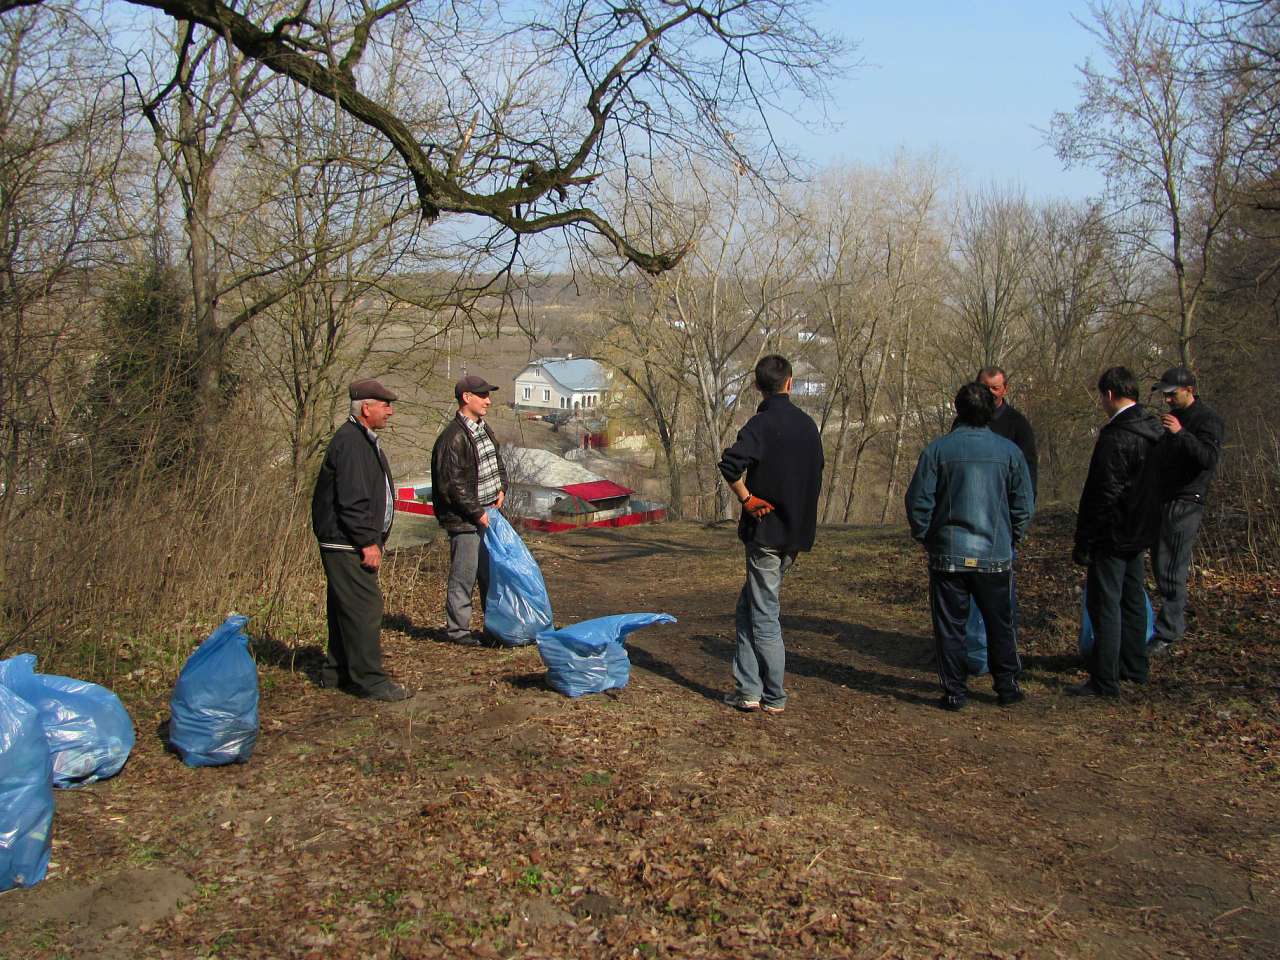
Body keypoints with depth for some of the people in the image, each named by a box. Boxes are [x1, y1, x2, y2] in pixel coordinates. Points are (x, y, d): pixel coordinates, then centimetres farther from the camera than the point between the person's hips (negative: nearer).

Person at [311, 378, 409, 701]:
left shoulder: (363, 439, 18)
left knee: (346, 610, 16)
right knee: (364, 608, -9)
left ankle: (337, 673, 24)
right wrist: (368, 542, -20)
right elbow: (352, 500, -23)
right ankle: (369, 680, -4)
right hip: (347, 544, -11)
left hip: (349, 544, 11)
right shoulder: (350, 443, -17)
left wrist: (372, 539, 23)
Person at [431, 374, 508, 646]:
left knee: (491, 572, 17)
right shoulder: (453, 437, -18)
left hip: (487, 514, 9)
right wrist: (477, 513, -16)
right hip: (463, 519, -9)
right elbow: (452, 484, -20)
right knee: (464, 576, -1)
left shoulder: (484, 429, 12)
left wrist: (501, 489, 8)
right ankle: (458, 629, 10)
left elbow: (498, 462, 25)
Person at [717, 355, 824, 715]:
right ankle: (748, 689, 16)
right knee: (747, 608, 15)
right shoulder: (808, 424, 9)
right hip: (797, 532, 7)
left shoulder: (762, 424, -14)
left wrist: (747, 499, -15)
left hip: (765, 532, -7)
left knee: (764, 617, 2)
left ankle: (774, 697, 9)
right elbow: (816, 473, 17)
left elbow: (730, 464, -30)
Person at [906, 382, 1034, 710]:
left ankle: (955, 692, 9)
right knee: (1000, 624, 15)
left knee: (950, 625, 7)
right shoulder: (1009, 451, -1)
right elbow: (1024, 505, 4)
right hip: (996, 557, 1)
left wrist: (926, 540, 10)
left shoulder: (938, 449, -5)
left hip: (948, 556, -1)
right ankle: (1007, 687, 21)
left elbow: (918, 502, -4)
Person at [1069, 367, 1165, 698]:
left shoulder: (1115, 438, -23)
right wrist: (1147, 527, 20)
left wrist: (1083, 543, -17)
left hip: (1113, 536, -9)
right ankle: (1134, 666, 32)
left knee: (1104, 605, -3)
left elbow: (1102, 496, -23)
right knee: (1132, 600, 20)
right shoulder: (1155, 429, 7)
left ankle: (1104, 681, 0)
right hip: (1140, 533, 9)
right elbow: (1159, 482, 14)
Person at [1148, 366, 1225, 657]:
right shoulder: (1172, 417, 18)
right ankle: (1177, 621, 26)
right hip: (1163, 502, 9)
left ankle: (1167, 634, -4)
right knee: (1161, 569, 13)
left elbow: (1210, 459, -24)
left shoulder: (1208, 419, -9)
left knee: (1171, 571, -9)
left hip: (1185, 504, -9)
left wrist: (1181, 434, -30)